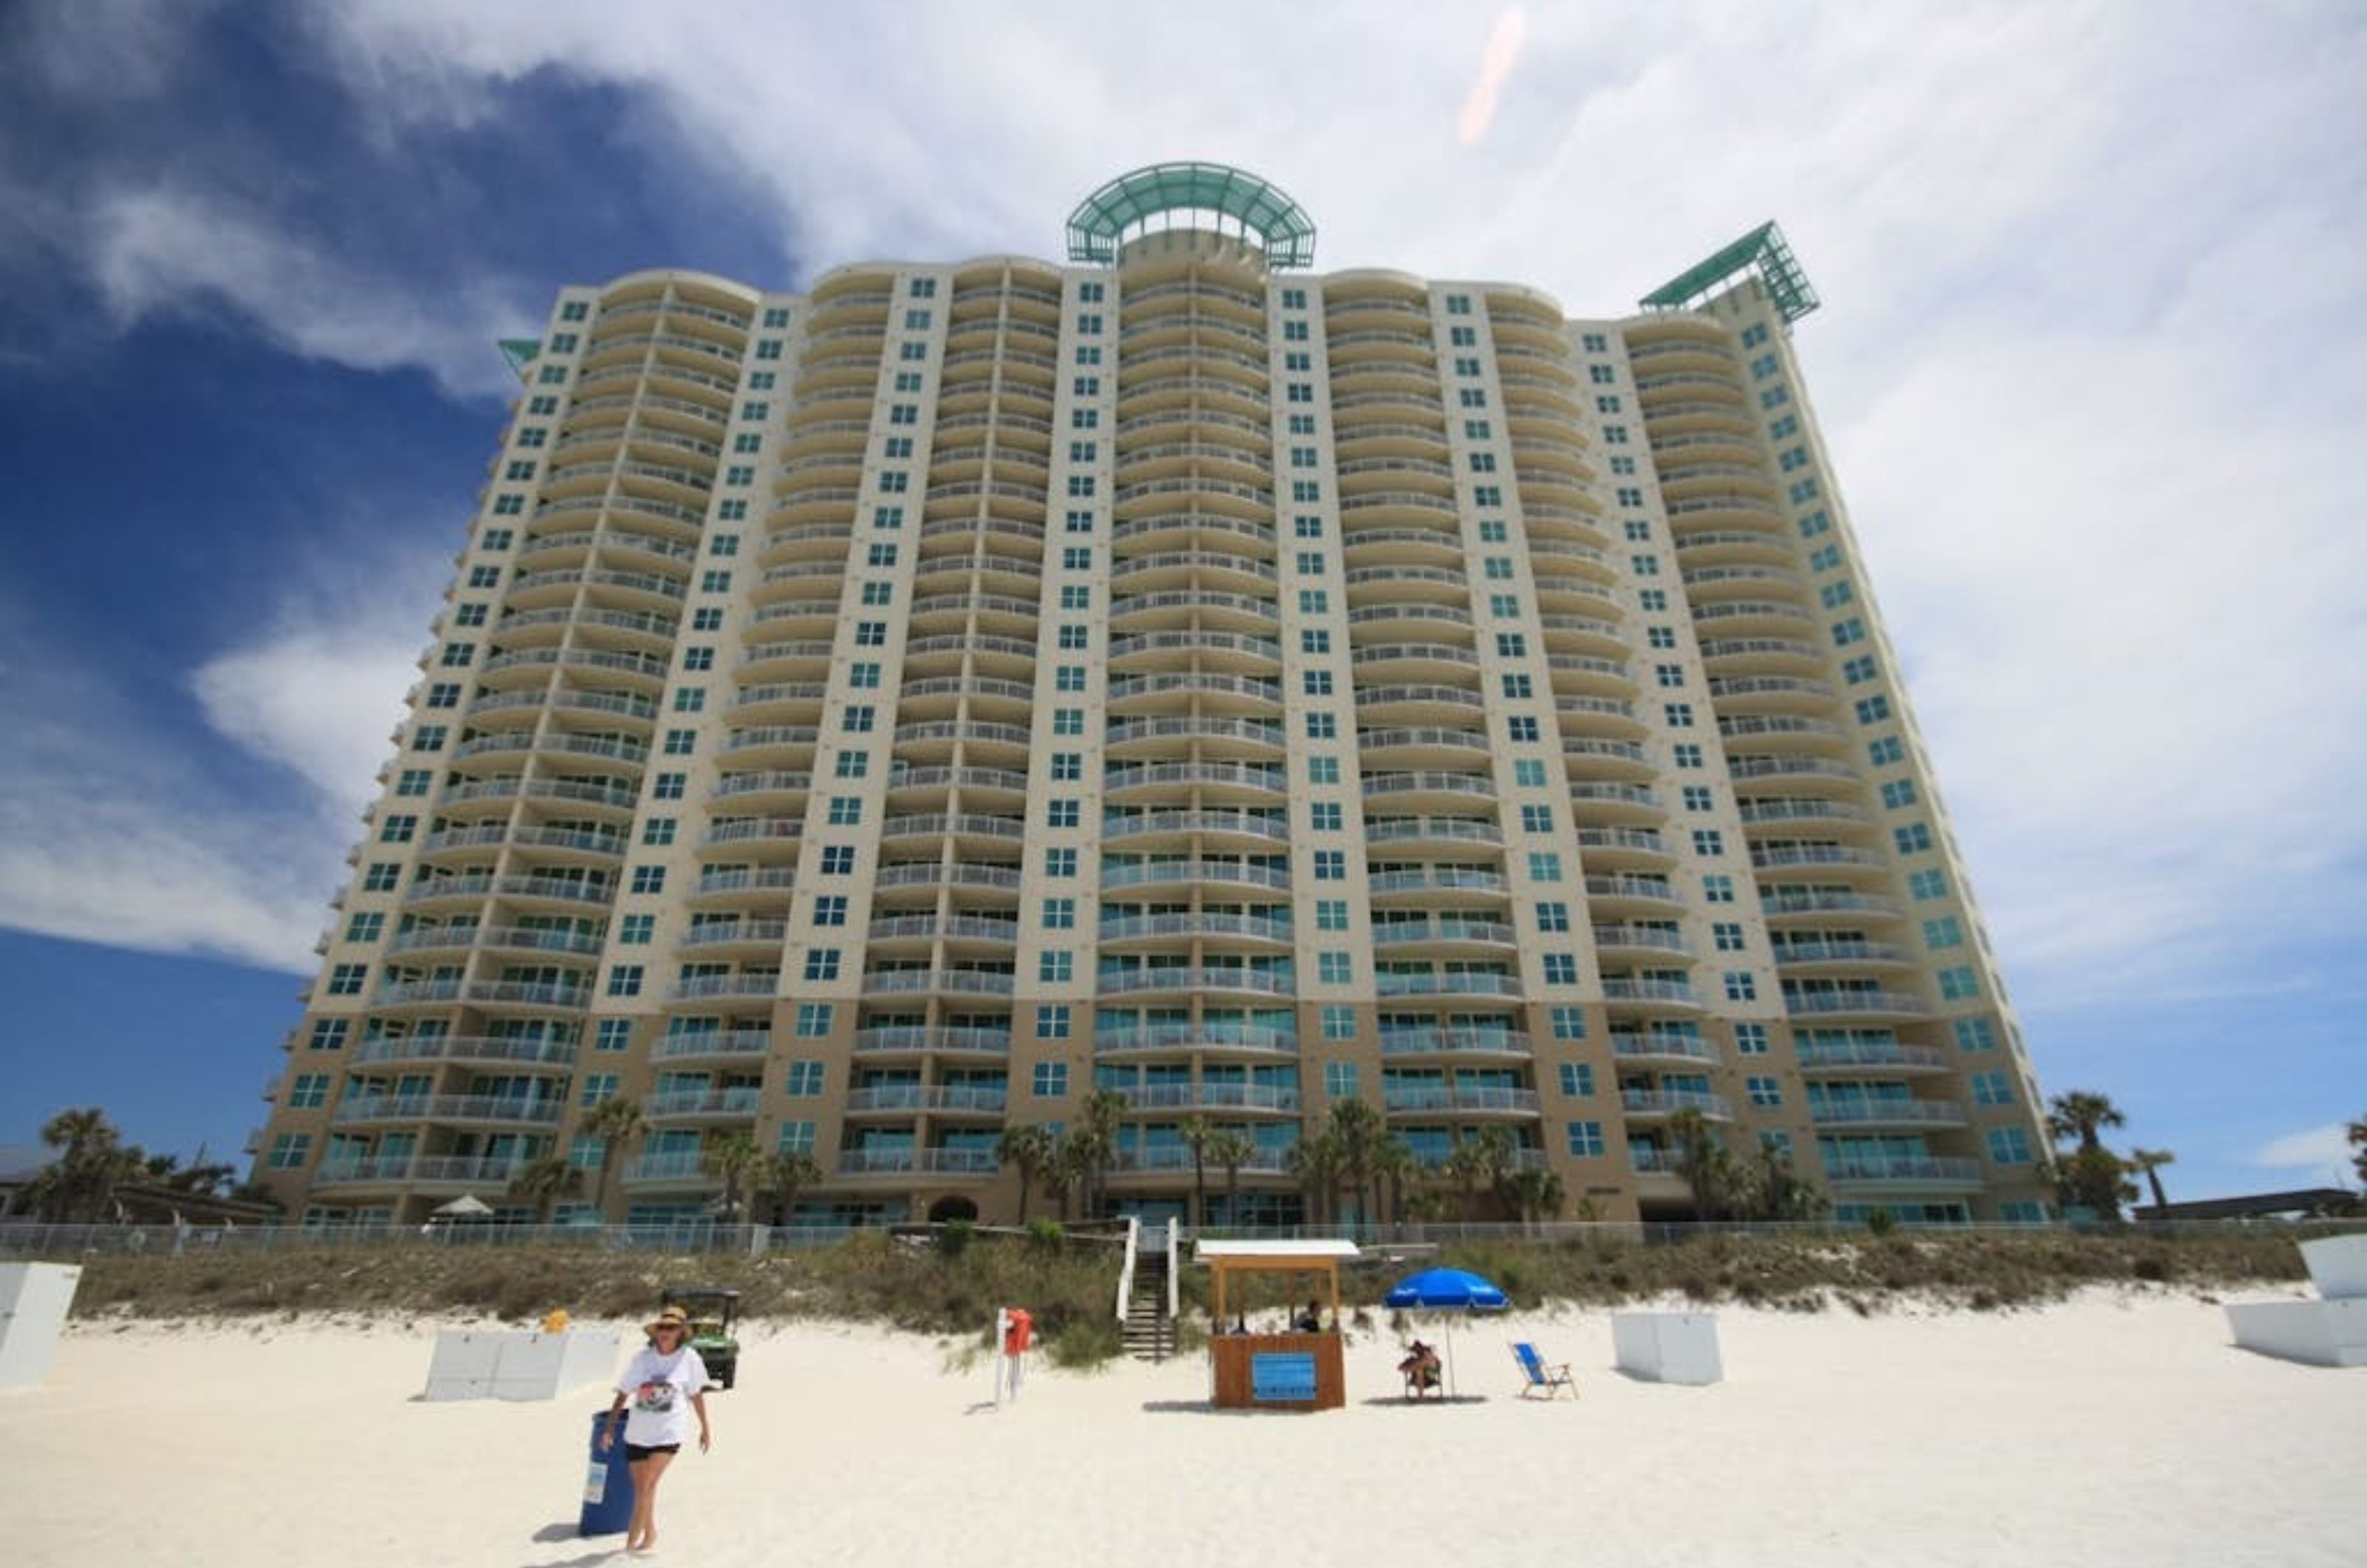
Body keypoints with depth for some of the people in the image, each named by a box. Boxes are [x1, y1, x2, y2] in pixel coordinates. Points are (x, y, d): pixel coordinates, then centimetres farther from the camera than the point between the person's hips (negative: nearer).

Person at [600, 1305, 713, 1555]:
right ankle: (650, 1534, 40)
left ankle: (632, 1542, 3)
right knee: (641, 1489, 16)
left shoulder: (689, 1358, -8)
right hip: (637, 1432, 3)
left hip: (668, 1433, -3)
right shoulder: (641, 1358, -5)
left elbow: (696, 1395, 3)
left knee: (647, 1486, -13)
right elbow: (623, 1394, 4)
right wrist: (609, 1427, -1)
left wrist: (705, 1428, 10)